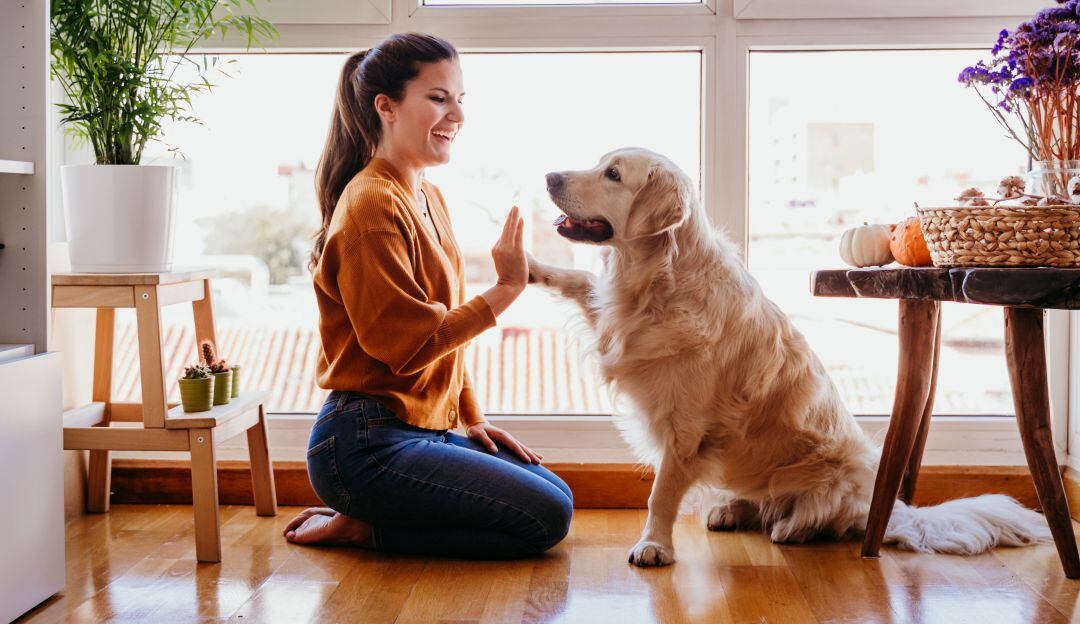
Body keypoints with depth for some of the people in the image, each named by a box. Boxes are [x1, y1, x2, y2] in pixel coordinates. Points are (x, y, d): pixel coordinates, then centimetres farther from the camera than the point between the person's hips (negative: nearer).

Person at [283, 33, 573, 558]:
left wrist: (472, 419, 12)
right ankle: (362, 528, -2)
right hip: (367, 446, -10)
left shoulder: (429, 199, 14)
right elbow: (409, 344, -21)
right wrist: (505, 290, -18)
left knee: (557, 494, 12)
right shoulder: (371, 205, -16)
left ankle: (366, 520, 10)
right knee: (546, 518, -10)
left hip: (425, 430, 10)